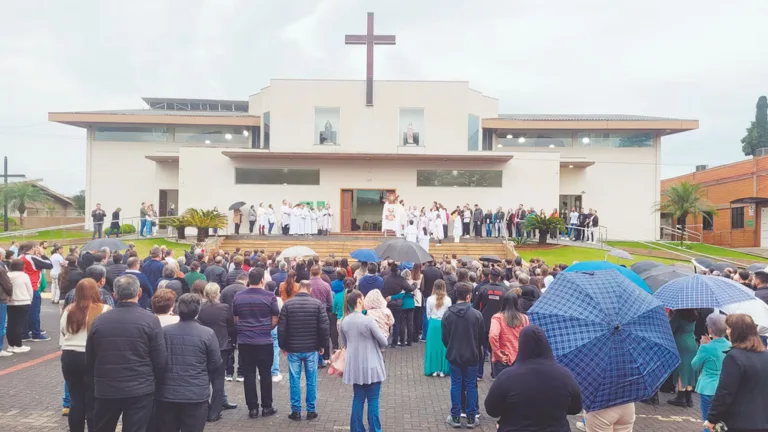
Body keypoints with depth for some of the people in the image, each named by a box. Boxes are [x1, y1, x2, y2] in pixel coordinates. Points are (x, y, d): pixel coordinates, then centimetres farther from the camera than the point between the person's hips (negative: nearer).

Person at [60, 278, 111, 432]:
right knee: (93, 402, 3)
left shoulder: (68, 311, 2)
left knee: (76, 400, 13)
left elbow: (63, 334, 14)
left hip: (69, 357, 4)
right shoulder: (104, 310, -11)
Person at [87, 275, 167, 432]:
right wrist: (157, 381, 8)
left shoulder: (99, 320, 1)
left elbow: (89, 359, 10)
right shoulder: (150, 320, -10)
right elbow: (160, 360, -9)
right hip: (141, 391, -3)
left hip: (105, 390, 4)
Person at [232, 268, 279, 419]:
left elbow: (235, 319, 12)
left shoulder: (238, 296, 2)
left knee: (248, 374, 8)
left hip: (244, 341, 3)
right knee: (265, 374, 8)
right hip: (264, 341, -2)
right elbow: (275, 320, -2)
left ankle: (252, 408, 11)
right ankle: (267, 407, 14)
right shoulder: (270, 296, -8)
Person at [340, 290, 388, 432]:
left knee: (358, 399, 14)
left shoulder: (344, 321, -1)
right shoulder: (368, 320, -18)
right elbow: (383, 342, -9)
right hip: (371, 366, -5)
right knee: (373, 400, 5)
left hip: (354, 366, 5)